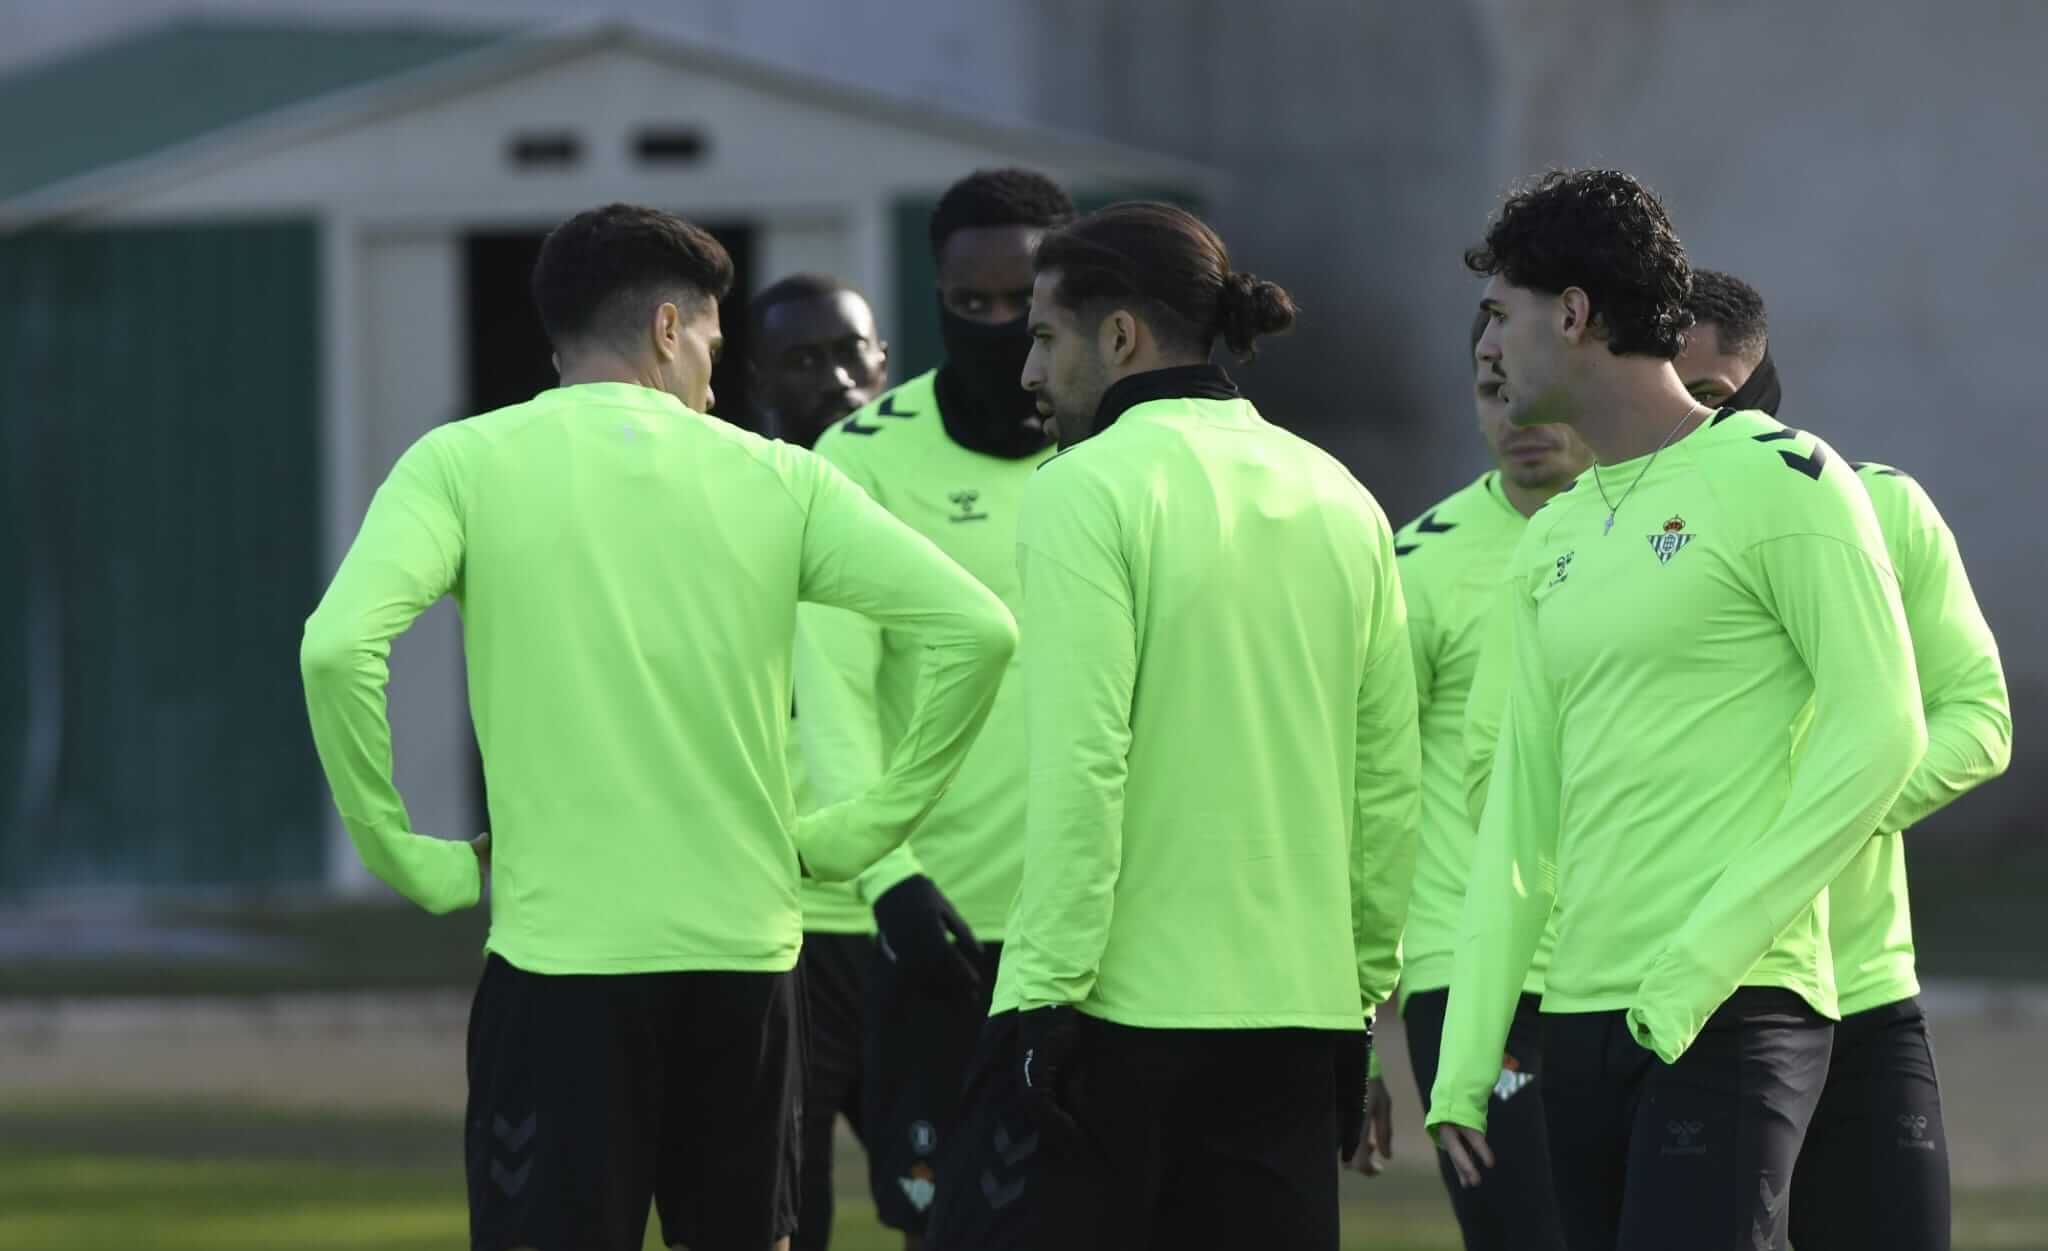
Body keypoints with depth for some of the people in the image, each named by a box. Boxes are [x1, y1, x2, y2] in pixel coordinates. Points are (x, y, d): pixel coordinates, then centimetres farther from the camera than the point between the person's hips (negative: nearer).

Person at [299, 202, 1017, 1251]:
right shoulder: (774, 477, 6)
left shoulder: (464, 464, 1)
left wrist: (409, 859, -5)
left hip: (558, 956, -2)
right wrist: (859, 834, 5)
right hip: (745, 954, 3)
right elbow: (976, 629, -1)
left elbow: (338, 646, -15)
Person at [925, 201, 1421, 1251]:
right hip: (1297, 1006, 7)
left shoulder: (1089, 492, -9)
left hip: (1118, 1008, -6)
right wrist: (1363, 987, 19)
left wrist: (1047, 995, -13)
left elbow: (1079, 775, -16)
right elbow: (1390, 782, 13)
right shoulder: (1338, 502, 12)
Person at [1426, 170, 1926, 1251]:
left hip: (1737, 1010, -7)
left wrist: (1709, 950, -17)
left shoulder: (1780, 481, -4)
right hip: (1581, 1018, 7)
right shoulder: (1550, 545, 19)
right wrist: (1465, 1056, 12)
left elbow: (1877, 727, -10)